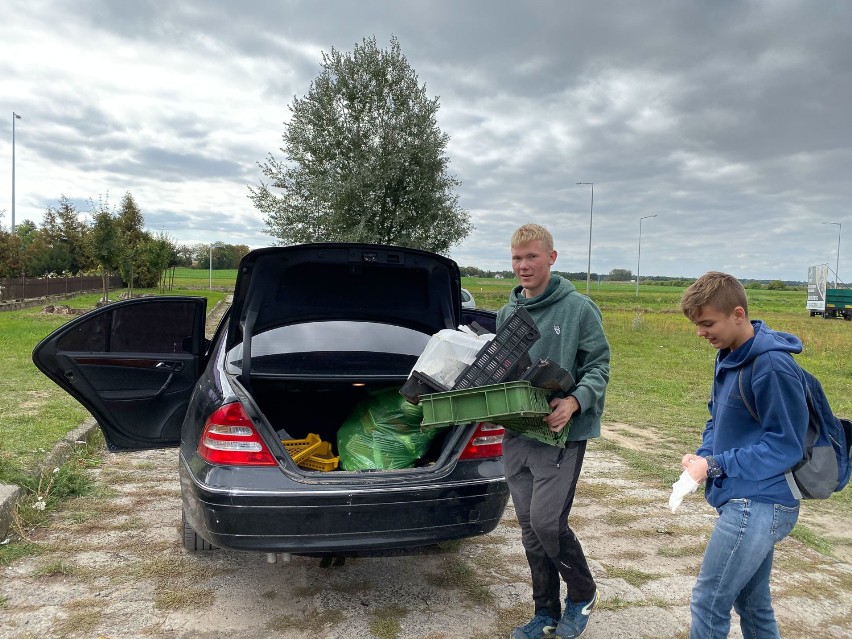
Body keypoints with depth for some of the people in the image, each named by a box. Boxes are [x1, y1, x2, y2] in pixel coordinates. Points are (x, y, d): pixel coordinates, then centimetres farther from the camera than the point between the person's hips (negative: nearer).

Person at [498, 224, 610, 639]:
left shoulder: (578, 308, -6)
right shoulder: (506, 313, 10)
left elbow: (599, 366, -6)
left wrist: (575, 402, -23)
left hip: (562, 433, -6)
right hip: (516, 434, 6)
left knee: (547, 522, -10)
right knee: (530, 529, 12)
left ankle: (582, 594, 20)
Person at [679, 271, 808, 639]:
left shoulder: (772, 365, -19)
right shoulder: (729, 356, 8)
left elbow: (785, 446, -18)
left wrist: (715, 466, -18)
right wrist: (703, 455, -1)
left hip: (759, 504, -9)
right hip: (747, 502, 9)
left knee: (708, 603, -4)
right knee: (752, 605, 19)